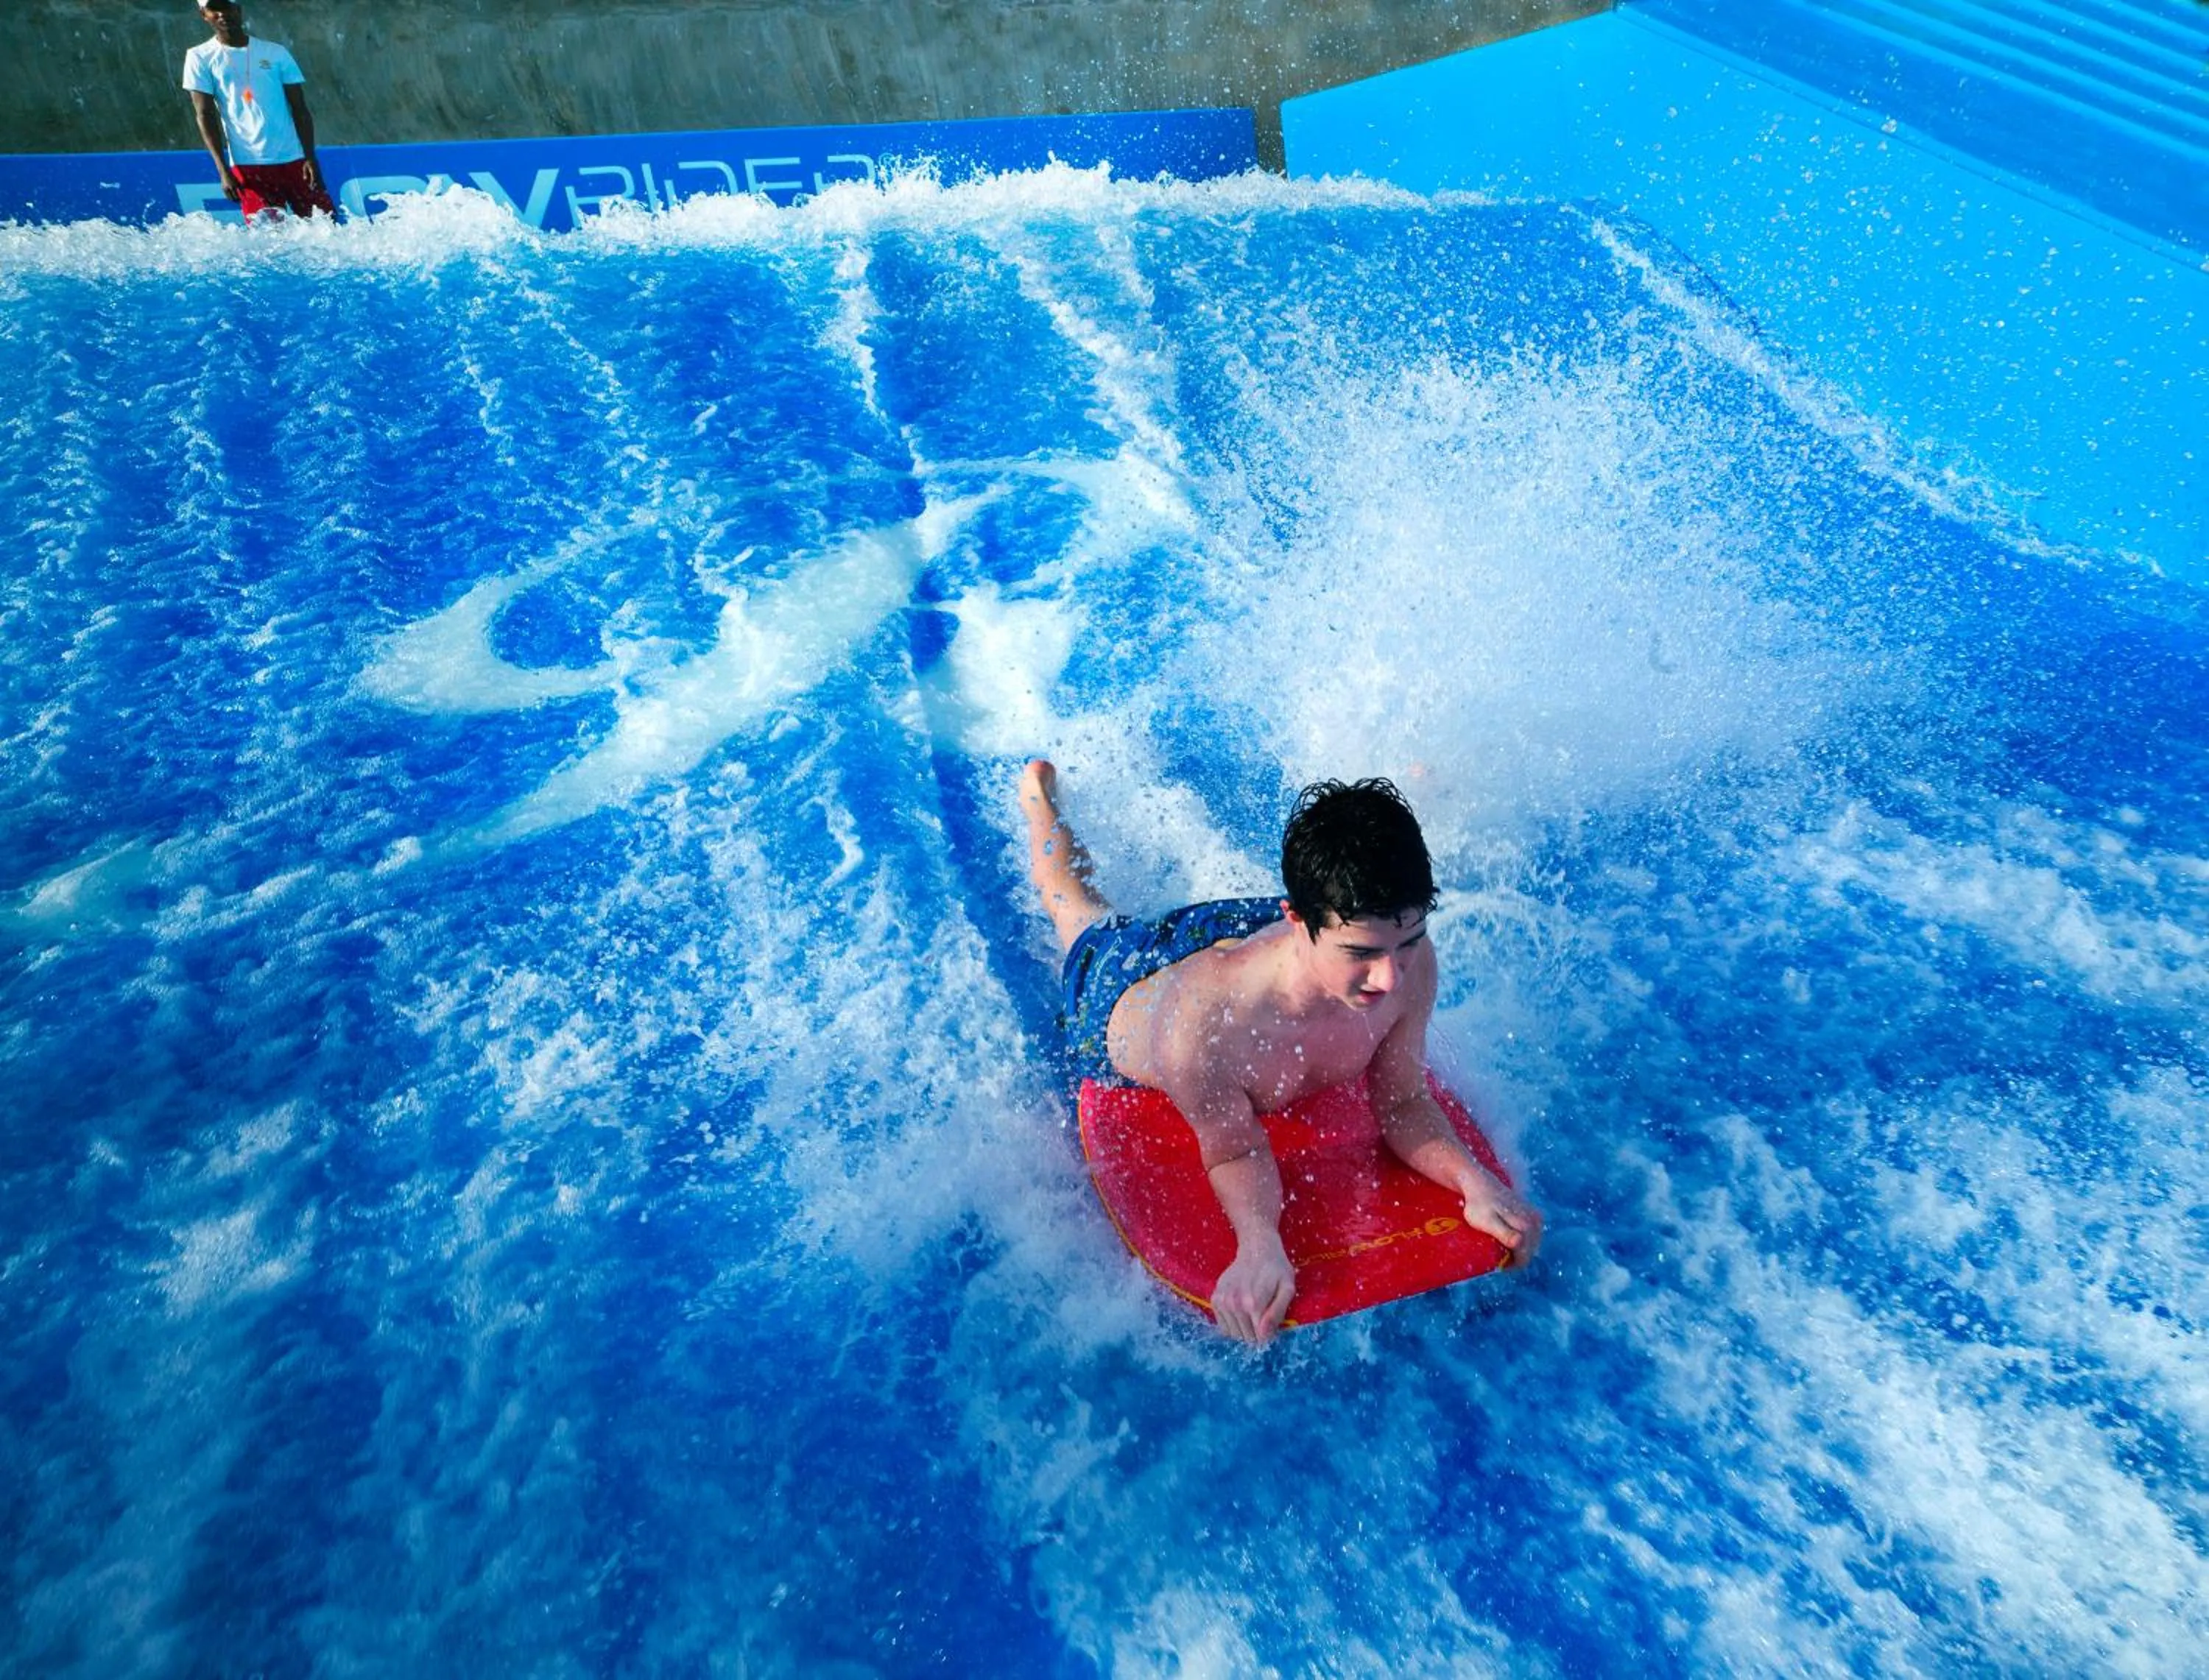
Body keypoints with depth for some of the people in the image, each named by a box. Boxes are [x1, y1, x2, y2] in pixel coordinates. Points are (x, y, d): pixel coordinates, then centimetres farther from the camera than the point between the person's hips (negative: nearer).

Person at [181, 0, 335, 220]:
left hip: (294, 160, 2)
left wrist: (310, 158, -7)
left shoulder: (276, 53, 12)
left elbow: (300, 110, 8)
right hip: (247, 165, -2)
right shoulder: (200, 57, 8)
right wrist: (223, 170, -10)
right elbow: (205, 115, 2)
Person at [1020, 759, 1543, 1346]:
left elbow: (1402, 1102, -24)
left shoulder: (1409, 962, -41)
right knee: (1083, 911, 35)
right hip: (1125, 989, -1)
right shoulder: (1200, 1020, -53)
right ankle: (1041, 792, 59)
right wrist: (1259, 1243, -54)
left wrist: (1475, 1179, -42)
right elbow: (1234, 1149, -34)